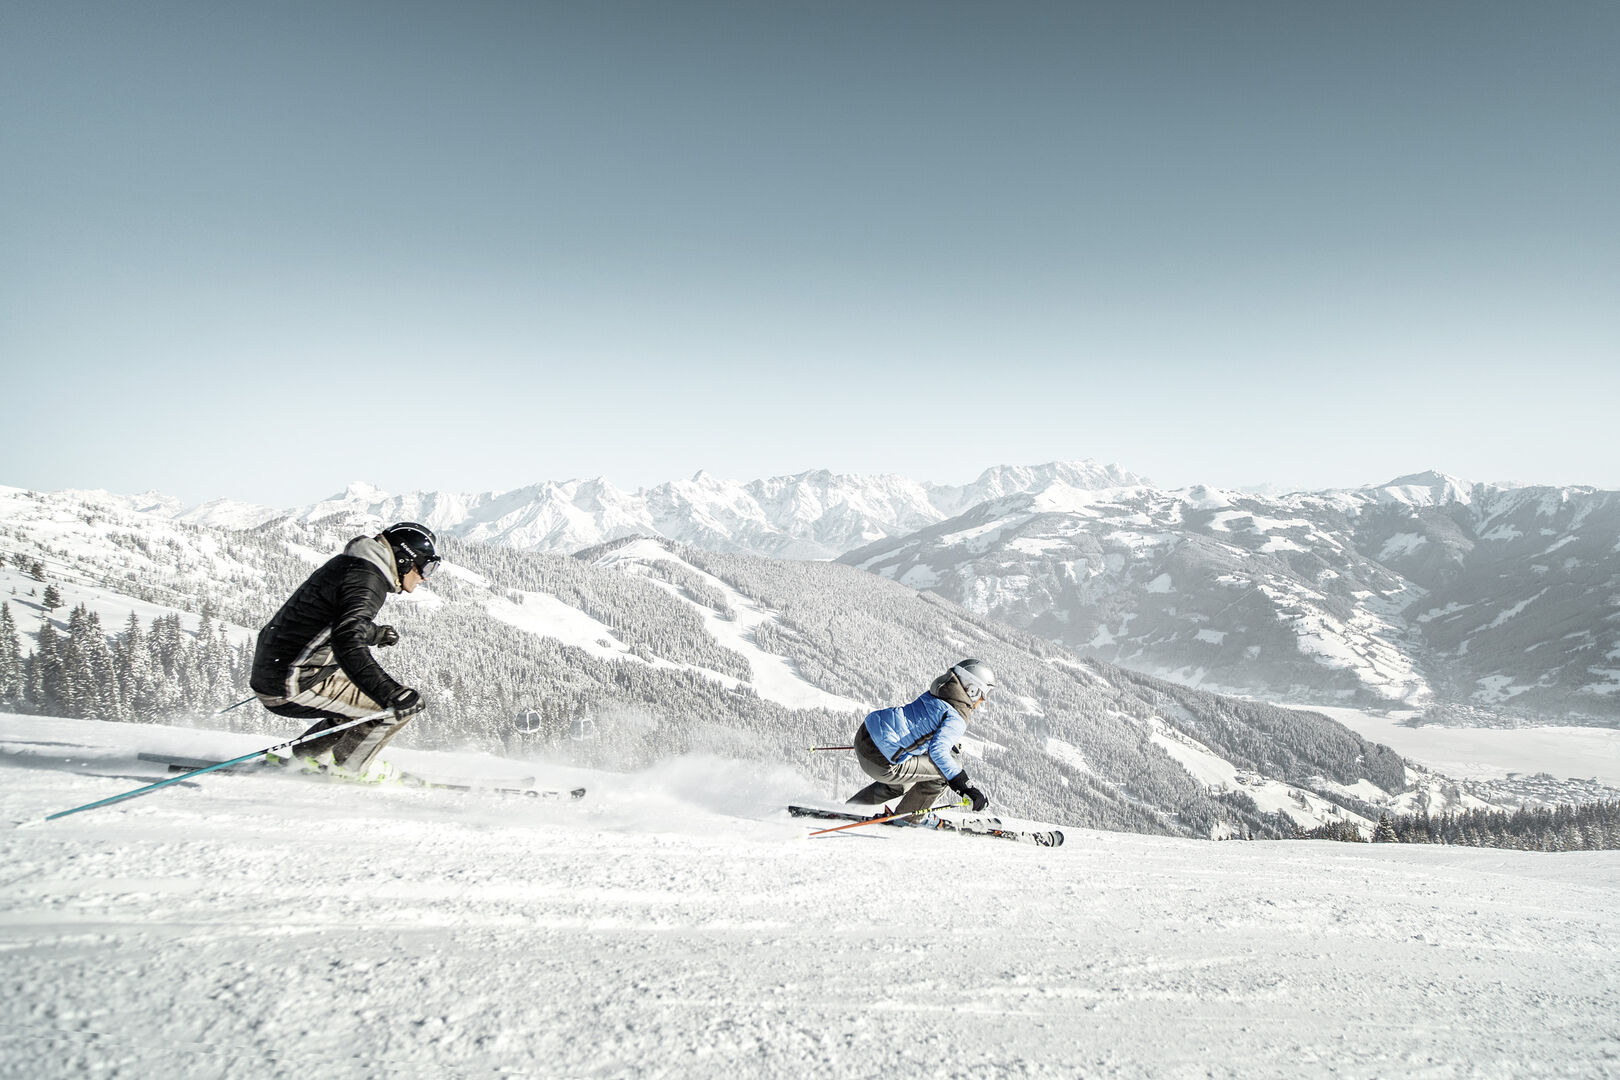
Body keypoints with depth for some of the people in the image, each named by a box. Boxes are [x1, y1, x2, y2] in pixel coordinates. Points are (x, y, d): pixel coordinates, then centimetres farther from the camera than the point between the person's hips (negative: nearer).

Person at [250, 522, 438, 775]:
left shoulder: (348, 565, 14)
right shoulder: (365, 580, -17)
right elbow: (347, 643, -33)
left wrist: (374, 633, 34)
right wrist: (390, 692, -41)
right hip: (295, 687, -10)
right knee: (403, 706, -9)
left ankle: (307, 757, 21)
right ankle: (345, 770, 3)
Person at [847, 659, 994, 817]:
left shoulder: (933, 696, 14)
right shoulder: (956, 720, -12)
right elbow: (938, 752, -29)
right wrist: (968, 788, -29)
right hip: (882, 764, -9)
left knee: (902, 784, 34)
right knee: (945, 769, 2)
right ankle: (909, 816, 15)